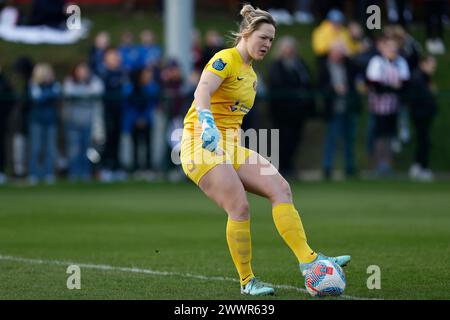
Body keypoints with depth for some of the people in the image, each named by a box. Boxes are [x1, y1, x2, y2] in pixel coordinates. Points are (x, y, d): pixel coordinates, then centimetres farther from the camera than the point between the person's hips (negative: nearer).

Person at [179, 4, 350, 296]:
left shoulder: (251, 75, 18)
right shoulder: (226, 59, -10)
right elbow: (202, 91, -28)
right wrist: (207, 123, -44)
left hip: (231, 148, 8)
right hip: (203, 145, -8)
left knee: (280, 188, -9)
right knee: (240, 208, -19)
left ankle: (308, 260, -15)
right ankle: (247, 281, -7)